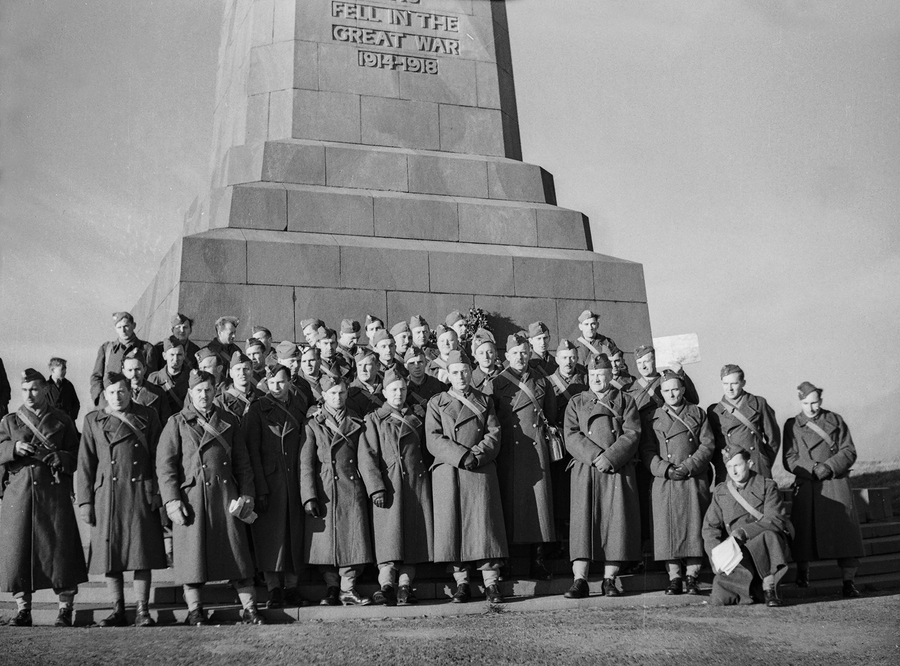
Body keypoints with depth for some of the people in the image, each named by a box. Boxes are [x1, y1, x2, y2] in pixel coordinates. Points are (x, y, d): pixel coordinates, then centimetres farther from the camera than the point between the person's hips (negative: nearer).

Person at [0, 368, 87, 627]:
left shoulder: (62, 421, 10)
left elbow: (76, 457, 7)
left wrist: (59, 458, -12)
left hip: (54, 493, -2)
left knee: (59, 547, -5)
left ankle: (65, 609, 3)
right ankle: (23, 609, 12)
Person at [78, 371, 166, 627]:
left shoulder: (148, 416, 7)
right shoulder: (93, 421, 9)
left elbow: (158, 457, 5)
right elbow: (85, 464, 7)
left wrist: (157, 491, -3)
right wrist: (85, 501, 1)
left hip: (141, 493, -1)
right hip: (107, 495, 1)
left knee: (142, 553, -2)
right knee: (110, 557, 3)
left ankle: (143, 611, 5)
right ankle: (118, 611, 13)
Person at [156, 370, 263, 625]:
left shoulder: (229, 421, 12)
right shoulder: (177, 423, 4)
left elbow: (242, 463, 13)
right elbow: (165, 465, -2)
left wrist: (247, 494, 4)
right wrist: (172, 500, -11)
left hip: (225, 496, 2)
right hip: (191, 497, -2)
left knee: (237, 551, 1)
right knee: (192, 554, 1)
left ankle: (249, 609, 7)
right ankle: (195, 611, 14)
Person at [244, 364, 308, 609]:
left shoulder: (300, 407, 10)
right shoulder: (257, 409, 1)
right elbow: (252, 450, -4)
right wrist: (260, 488, -13)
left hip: (294, 478, 3)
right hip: (268, 479, -3)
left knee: (294, 531, 3)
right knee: (271, 532, -4)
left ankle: (291, 586, 11)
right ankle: (274, 588, 1)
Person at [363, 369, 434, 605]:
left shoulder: (416, 418, 17)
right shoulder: (374, 419, 6)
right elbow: (369, 455, -2)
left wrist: (428, 484, 10)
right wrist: (376, 488, -12)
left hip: (417, 483, 4)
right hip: (389, 484, -4)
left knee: (413, 534, -1)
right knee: (389, 534, -12)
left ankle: (405, 586, 1)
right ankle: (387, 585, -16)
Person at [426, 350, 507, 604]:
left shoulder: (485, 402, 16)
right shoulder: (436, 403, 11)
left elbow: (494, 435, 4)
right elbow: (433, 440, -1)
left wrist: (477, 455, -14)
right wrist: (462, 456, -14)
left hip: (481, 471, 0)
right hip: (448, 473, 0)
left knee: (484, 524, -6)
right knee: (453, 525, -2)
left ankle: (491, 584, -3)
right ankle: (461, 584, 5)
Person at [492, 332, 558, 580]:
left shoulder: (541, 381, 12)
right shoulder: (497, 383, 6)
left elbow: (551, 413, 21)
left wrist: (541, 425, 14)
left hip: (536, 447, 2)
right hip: (509, 452, -2)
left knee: (540, 500, -3)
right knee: (510, 501, -4)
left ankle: (539, 561, 2)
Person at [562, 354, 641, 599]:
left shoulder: (625, 401, 12)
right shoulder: (576, 402, 15)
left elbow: (632, 434, -1)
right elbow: (571, 436, 2)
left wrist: (609, 457, -14)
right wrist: (595, 457, -13)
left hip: (618, 470, 0)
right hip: (585, 470, 0)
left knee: (616, 521, -3)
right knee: (582, 521, -7)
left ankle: (610, 579, 5)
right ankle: (580, 580, -6)